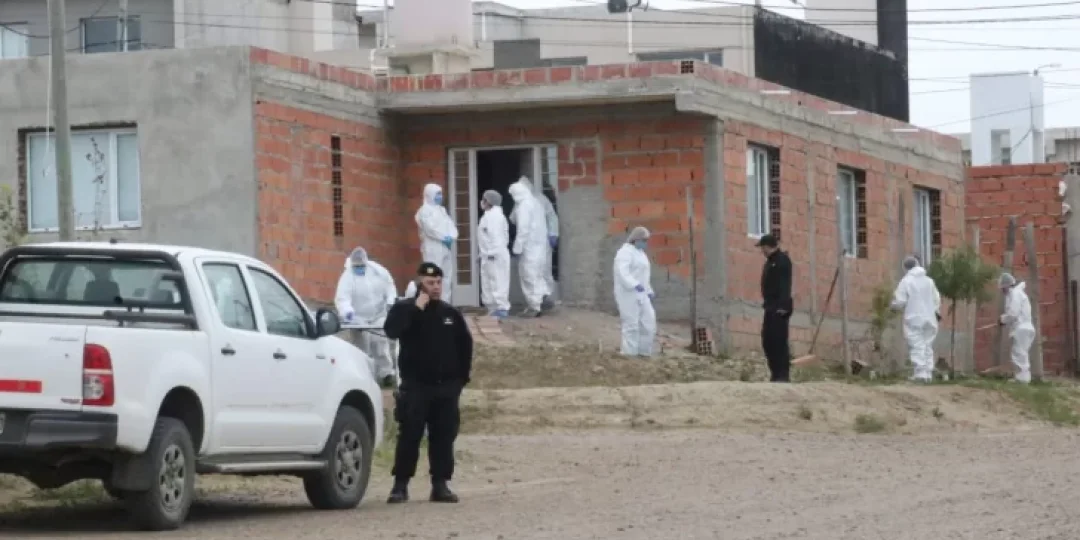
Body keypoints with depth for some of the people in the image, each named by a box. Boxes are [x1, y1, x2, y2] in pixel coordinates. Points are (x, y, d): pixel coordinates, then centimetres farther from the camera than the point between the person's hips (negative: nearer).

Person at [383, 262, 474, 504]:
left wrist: (462, 376, 11)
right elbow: (392, 330, -21)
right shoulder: (404, 309, 0)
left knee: (443, 438, 2)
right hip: (415, 386, -3)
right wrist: (417, 308, -20)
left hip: (447, 387, 3)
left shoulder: (451, 313, 11)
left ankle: (441, 484, 6)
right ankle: (400, 484, 0)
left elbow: (465, 345, 17)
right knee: (409, 437, -5)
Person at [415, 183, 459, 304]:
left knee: (447, 277, 8)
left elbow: (450, 225, 11)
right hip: (433, 249, -8)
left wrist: (451, 237, -8)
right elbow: (430, 228, -16)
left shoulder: (442, 210, 20)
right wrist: (444, 237, -14)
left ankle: (445, 302, 12)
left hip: (446, 248, 8)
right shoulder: (424, 210, -5)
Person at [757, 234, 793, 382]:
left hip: (780, 308, -10)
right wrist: (767, 303, 16)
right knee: (768, 341, 10)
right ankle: (776, 374, 15)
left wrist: (783, 305, -25)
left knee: (779, 341, -12)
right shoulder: (770, 261, 20)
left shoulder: (782, 260, -9)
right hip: (771, 307, 10)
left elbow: (785, 284, -18)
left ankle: (783, 375, -12)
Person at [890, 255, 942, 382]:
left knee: (917, 346, -6)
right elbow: (937, 299, 12)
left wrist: (892, 305, 13)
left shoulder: (906, 281, -5)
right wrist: (936, 312, 25)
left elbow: (900, 302, -8)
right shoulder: (929, 281, 11)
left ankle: (920, 372, -17)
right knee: (928, 346, 10)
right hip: (929, 319, 5)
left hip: (914, 319, -5)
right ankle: (928, 373, 5)